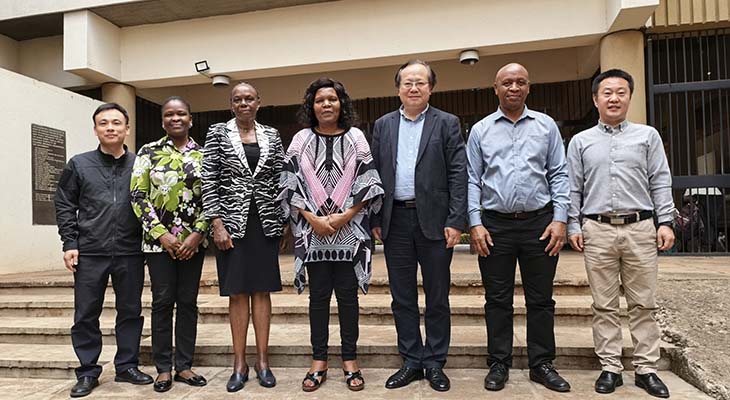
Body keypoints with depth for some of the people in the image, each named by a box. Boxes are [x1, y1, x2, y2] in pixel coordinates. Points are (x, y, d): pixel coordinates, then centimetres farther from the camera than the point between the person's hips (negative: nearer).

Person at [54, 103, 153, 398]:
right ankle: (88, 372, 22)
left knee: (130, 312, 8)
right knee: (86, 315, 7)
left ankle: (127, 366, 23)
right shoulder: (79, 164, 5)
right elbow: (64, 205, 6)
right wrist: (70, 244, -2)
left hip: (130, 252, 0)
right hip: (89, 253, 0)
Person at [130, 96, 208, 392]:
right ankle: (163, 368, 16)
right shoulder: (149, 152, 2)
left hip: (193, 241, 1)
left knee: (188, 302, 6)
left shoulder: (203, 154, 5)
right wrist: (162, 234, -10)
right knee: (163, 302, 3)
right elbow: (138, 195, -3)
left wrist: (198, 234, -9)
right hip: (159, 240, -1)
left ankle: (184, 366, 18)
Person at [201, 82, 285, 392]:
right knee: (237, 292, 4)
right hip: (232, 220, -1)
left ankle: (262, 361, 14)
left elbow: (280, 180, 8)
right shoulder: (218, 133, 3)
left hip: (265, 222, 1)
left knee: (262, 290, 5)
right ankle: (240, 364, 14)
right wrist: (217, 224, -10)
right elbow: (209, 180, -2)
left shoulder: (272, 135, 8)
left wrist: (283, 221, 3)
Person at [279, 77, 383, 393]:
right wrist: (313, 219, -9)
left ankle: (350, 360, 17)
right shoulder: (301, 140, 6)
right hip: (313, 230, 1)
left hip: (349, 230, 0)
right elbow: (290, 184, 2)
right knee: (318, 296, 7)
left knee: (347, 295, 6)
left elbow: (368, 183, 0)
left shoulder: (355, 137, 5)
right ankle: (318, 361, 18)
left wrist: (344, 216, -11)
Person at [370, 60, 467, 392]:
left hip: (434, 221, -2)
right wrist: (375, 220, 4)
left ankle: (435, 363, 22)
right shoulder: (383, 125, 11)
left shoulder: (447, 124, 3)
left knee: (437, 297, 7)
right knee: (402, 297, 10)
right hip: (395, 221, 3)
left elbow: (458, 175, -3)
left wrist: (455, 222, -10)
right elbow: (374, 174, 9)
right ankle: (411, 362, 24)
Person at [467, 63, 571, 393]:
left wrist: (560, 219, -4)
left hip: (539, 223, 1)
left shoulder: (546, 125, 8)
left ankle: (542, 364, 21)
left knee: (540, 300, 8)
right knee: (498, 300, 7)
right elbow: (472, 180, 4)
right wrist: (475, 223, -5)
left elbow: (559, 175, 5)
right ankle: (499, 365, 19)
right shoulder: (480, 130, 7)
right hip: (494, 225, 0)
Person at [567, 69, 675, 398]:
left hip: (640, 228, 0)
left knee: (643, 304, 5)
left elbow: (660, 182, 7)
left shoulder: (648, 136, 10)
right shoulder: (581, 141, 10)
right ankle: (610, 367, 14)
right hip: (597, 230, 0)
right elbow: (573, 188, 8)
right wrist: (573, 226, 2)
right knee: (604, 305, 5)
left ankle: (646, 368, 16)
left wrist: (665, 222, -1)